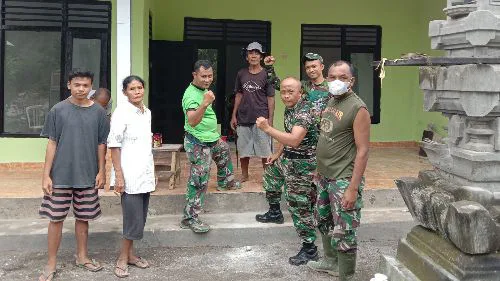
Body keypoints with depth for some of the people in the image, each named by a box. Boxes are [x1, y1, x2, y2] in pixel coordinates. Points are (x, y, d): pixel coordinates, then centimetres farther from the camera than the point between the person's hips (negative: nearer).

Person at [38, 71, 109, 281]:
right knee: (56, 218, 4)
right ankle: (51, 264, 16)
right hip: (61, 176, -1)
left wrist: (101, 171, 2)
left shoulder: (98, 112, 0)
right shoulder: (58, 110, -4)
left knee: (83, 217, 13)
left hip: (88, 176, 2)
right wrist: (46, 174, -5)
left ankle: (82, 256, 30)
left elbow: (101, 144, 6)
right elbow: (52, 143, -2)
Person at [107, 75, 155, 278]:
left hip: (145, 174, 7)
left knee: (140, 219, 13)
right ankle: (123, 258, 11)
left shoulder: (147, 112, 10)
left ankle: (130, 254, 26)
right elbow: (114, 145, -14)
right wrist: (118, 175, -18)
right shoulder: (121, 113, -11)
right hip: (129, 175, -7)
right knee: (134, 220, -4)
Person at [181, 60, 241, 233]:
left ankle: (225, 181, 57)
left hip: (212, 139, 10)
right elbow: (192, 121, -42)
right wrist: (205, 104, -55)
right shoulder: (191, 95, -26)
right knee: (199, 181, -7)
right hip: (198, 144, -10)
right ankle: (190, 218, -1)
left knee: (225, 151, 32)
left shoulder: (204, 89, 4)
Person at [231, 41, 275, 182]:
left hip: (261, 118, -3)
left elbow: (270, 99, -3)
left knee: (265, 150, 0)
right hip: (243, 118, 4)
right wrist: (234, 115, 9)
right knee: (243, 149, 11)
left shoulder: (266, 75, -4)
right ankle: (244, 175, 26)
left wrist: (270, 120, -8)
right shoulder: (241, 74, 7)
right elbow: (239, 95, 13)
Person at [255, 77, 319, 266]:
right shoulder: (289, 108, 5)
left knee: (298, 205, -8)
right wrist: (278, 154, 23)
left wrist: (267, 128, -40)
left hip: (302, 164, -10)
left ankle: (309, 249, 2)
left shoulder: (304, 112, -27)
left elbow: (294, 140, -41)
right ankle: (275, 213, 51)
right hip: (287, 158, 10)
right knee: (270, 174, 32)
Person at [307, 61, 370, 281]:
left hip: (343, 180, -9)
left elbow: (362, 151, -18)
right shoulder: (330, 102, 9)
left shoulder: (358, 109, -16)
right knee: (324, 221, 23)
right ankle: (331, 261, 42)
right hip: (325, 176, 9)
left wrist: (353, 188, -22)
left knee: (343, 233, -3)